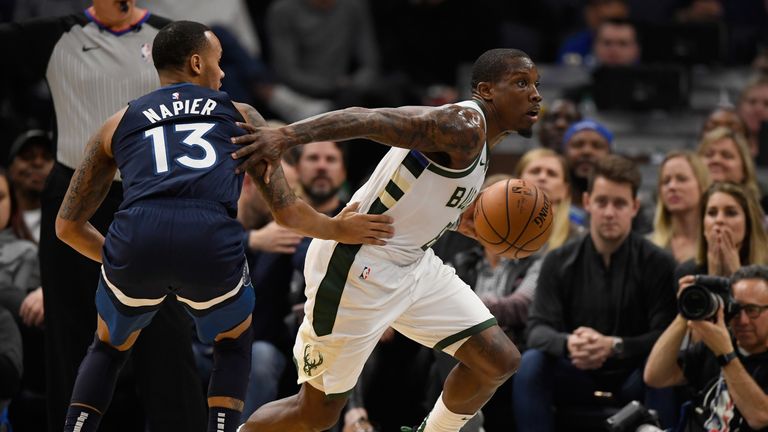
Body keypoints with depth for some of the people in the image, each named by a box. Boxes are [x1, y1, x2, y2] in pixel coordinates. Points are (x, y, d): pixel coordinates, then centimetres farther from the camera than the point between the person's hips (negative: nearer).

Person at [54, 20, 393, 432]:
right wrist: (337, 230, 46)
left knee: (110, 347, 31)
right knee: (233, 344, 31)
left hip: (135, 241, 1)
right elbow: (287, 211, 26)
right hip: (213, 242, -1)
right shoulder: (240, 116, 27)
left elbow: (67, 225, 31)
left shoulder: (118, 123, 28)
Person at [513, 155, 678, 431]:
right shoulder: (559, 263, 3)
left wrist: (614, 346, -30)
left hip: (632, 381, -2)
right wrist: (568, 344, -30)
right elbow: (538, 328, -5)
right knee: (531, 364, -27)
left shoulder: (657, 264, -4)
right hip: (578, 381, 2)